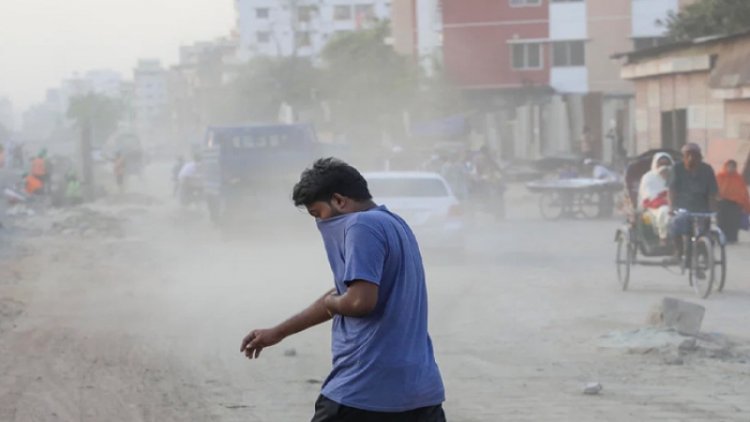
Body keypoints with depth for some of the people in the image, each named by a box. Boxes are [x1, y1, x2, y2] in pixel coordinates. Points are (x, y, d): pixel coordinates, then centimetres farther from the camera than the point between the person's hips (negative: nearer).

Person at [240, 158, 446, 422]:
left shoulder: (361, 226, -10)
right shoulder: (393, 224, 20)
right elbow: (343, 298, 27)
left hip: (365, 389, -9)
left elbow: (360, 300, -23)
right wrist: (277, 333, 32)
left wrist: (331, 303, 1)